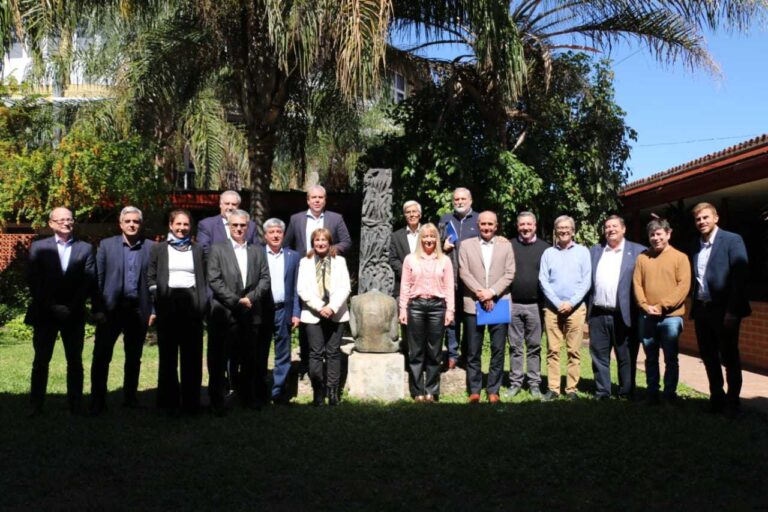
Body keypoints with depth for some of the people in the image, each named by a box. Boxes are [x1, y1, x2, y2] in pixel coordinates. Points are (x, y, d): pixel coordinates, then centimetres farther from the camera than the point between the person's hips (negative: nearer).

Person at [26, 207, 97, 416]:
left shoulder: (85, 248, 6)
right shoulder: (38, 247, 5)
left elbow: (89, 281, -1)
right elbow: (33, 281, -1)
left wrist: (71, 307, -11)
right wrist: (52, 306, -10)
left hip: (74, 314, 0)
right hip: (45, 313, 0)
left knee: (75, 360, 4)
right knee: (41, 360, 3)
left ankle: (76, 405, 8)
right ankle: (36, 405, 9)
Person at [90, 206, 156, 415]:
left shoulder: (151, 247, 4)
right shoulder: (106, 245, 5)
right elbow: (98, 278, 3)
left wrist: (154, 309, -3)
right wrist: (97, 308, -3)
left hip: (138, 309, 1)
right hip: (111, 307, -1)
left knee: (134, 358, 11)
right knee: (101, 356, -2)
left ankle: (130, 397, 23)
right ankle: (97, 401, 6)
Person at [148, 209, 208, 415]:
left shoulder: (197, 249, 14)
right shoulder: (159, 249, 11)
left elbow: (203, 278, 11)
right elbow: (150, 278, 9)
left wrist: (203, 303, 0)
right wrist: (159, 295, -5)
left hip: (192, 304, 1)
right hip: (168, 305, -1)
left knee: (192, 356, 1)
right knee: (168, 355, 3)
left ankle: (191, 402, 8)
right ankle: (169, 402, 11)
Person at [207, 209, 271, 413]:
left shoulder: (257, 250, 14)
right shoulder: (217, 249, 4)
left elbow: (265, 279, 7)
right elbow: (214, 280, -5)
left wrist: (250, 298, -8)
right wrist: (236, 301, -12)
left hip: (251, 313, 3)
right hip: (224, 313, -3)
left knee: (249, 360, 9)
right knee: (219, 360, 0)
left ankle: (249, 397, 20)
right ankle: (217, 401, 9)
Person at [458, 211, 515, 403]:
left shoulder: (505, 245, 8)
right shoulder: (466, 245, 7)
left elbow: (509, 273, 1)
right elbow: (464, 273, -1)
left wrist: (492, 292, -11)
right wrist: (480, 293, -11)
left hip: (499, 303, 1)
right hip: (474, 304, 0)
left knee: (498, 349, 2)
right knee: (473, 351, 3)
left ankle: (493, 390, 11)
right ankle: (474, 390, 12)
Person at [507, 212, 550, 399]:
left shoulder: (545, 248, 4)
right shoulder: (509, 246, 5)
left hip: (536, 305, 0)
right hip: (513, 305, 1)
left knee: (534, 347, 6)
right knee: (515, 346, 7)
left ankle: (534, 383, 14)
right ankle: (515, 382, 14)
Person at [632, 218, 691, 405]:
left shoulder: (680, 257, 1)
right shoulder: (642, 258, 9)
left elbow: (683, 286, -7)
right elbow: (637, 284, 5)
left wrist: (663, 306, -14)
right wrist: (645, 306, -9)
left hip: (671, 317, -2)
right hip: (646, 317, 3)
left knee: (670, 359, 3)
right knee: (651, 358, 9)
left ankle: (670, 394, 13)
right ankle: (652, 393, 17)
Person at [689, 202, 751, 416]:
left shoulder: (732, 240, -6)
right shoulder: (695, 247, 11)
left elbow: (740, 276, -13)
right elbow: (695, 280, 11)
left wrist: (733, 311, -18)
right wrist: (694, 309, 3)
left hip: (723, 310, -6)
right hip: (701, 310, 6)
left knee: (729, 358, 5)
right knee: (709, 357, 13)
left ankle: (732, 402, 17)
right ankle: (717, 398, 25)